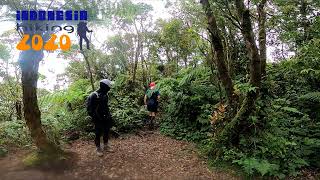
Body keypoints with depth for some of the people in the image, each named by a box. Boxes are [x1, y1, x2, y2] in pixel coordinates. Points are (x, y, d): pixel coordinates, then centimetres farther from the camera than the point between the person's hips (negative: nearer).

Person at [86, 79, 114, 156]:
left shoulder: (105, 94, 4)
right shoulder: (94, 95, -21)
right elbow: (90, 108, -20)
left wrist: (109, 115, 12)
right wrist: (94, 117, -19)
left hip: (105, 118, 7)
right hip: (98, 119, -7)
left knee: (106, 132, 16)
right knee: (98, 134, 5)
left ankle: (106, 145, 34)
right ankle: (98, 148, 22)